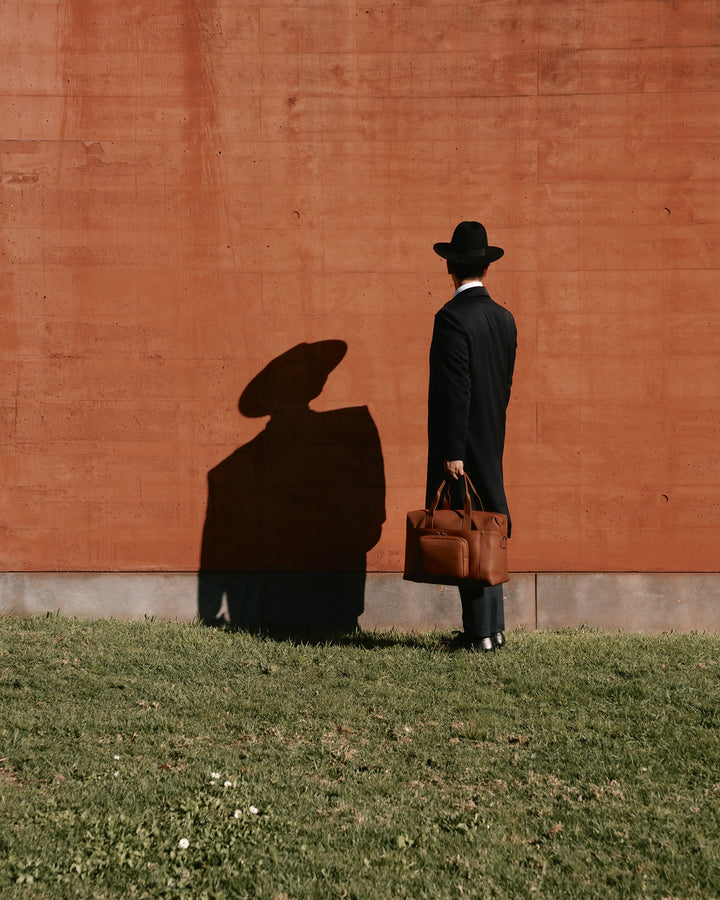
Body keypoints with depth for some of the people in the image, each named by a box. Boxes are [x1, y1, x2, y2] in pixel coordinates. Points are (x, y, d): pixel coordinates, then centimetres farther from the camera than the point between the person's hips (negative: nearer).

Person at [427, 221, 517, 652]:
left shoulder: (453, 317, -14)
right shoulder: (504, 317, 9)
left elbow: (455, 389, -19)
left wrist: (452, 451, -17)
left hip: (463, 444, -8)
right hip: (492, 442, 8)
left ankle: (480, 633, 1)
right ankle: (494, 627, 20)